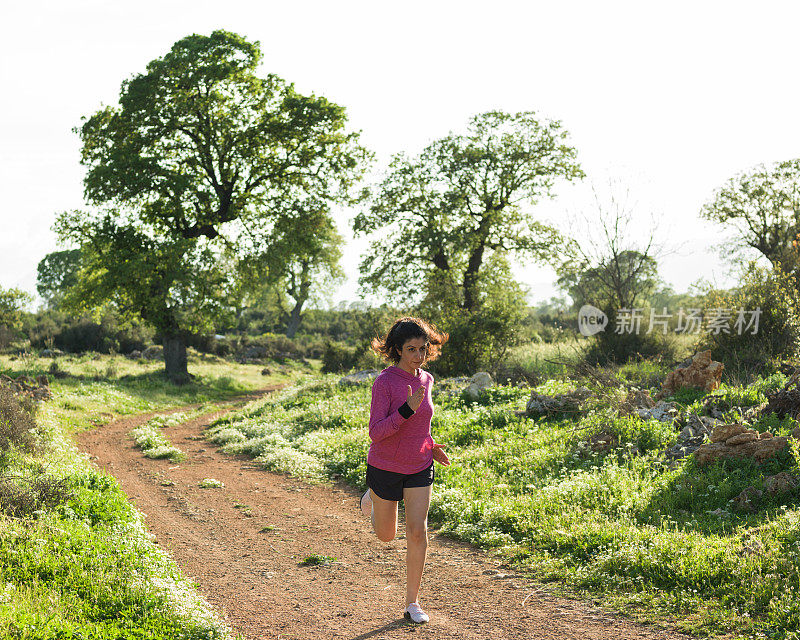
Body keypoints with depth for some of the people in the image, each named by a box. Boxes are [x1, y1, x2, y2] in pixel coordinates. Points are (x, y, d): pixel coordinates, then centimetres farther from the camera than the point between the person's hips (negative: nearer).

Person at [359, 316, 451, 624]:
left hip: (419, 469, 4)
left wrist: (430, 446, 6)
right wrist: (408, 409, -36)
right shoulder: (385, 382, -20)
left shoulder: (426, 379, 0)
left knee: (417, 532, -7)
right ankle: (372, 499, 49)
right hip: (385, 468, -3)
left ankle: (412, 603, 5)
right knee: (386, 535, 16)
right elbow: (376, 433, -25)